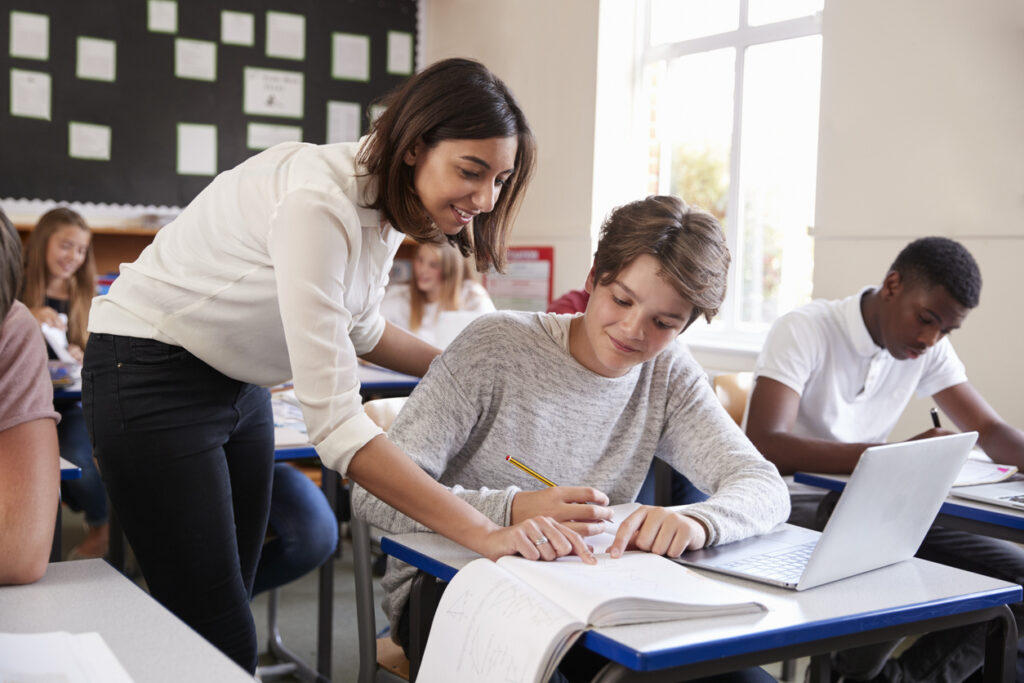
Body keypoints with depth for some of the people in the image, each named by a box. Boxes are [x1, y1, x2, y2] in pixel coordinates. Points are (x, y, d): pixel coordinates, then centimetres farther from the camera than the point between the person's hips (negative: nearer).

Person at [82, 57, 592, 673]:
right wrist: (485, 534, -37)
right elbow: (334, 421, -35)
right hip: (152, 377, -8)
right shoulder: (319, 202, -30)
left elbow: (356, 328, 18)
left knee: (234, 600, 11)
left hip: (240, 384, 8)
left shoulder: (390, 205, -2)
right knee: (219, 634, -10)